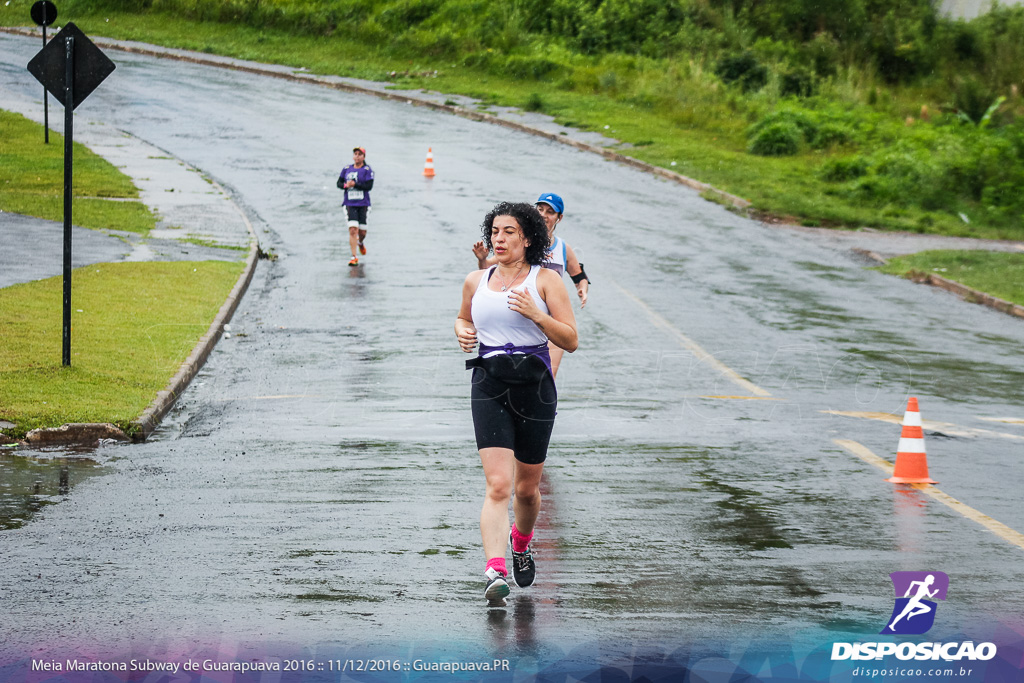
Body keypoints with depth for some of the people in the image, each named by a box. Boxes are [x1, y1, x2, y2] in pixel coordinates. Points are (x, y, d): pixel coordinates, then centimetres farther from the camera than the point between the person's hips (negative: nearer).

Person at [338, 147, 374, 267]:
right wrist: (345, 185, -10)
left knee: (362, 232, 7)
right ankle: (354, 257, -11)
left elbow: (369, 186, -12)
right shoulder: (346, 169, 8)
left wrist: (354, 184, -21)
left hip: (363, 204, -1)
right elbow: (339, 183, 11)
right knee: (352, 230, -13)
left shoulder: (367, 170, -3)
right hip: (350, 204, 1)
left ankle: (360, 243, 44)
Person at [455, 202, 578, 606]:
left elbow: (570, 341, -4)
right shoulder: (476, 281, 9)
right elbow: (463, 318, 28)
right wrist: (463, 332, 5)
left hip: (535, 386, 0)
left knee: (527, 487, 13)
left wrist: (536, 314, -19)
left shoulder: (546, 280, -1)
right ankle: (495, 573, -24)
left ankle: (521, 542, 44)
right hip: (489, 386, 0)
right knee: (498, 485, -16)